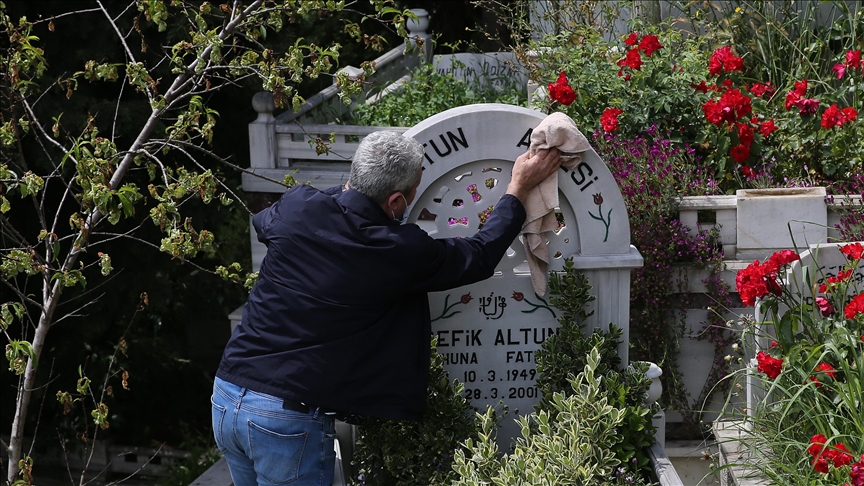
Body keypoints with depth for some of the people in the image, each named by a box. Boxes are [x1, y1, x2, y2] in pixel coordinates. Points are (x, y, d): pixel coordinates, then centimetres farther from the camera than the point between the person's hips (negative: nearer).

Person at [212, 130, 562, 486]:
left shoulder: (295, 207, -1)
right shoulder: (401, 251, -13)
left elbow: (262, 221, 26)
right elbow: (480, 256, 5)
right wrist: (520, 187, 18)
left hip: (226, 395, 6)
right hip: (289, 417, -6)